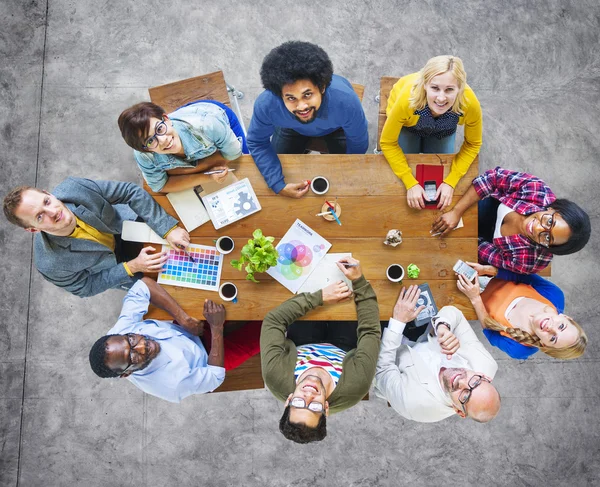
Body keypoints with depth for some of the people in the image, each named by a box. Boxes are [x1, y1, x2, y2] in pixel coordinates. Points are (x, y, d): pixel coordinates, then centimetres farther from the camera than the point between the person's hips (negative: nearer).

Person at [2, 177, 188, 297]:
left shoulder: (73, 188, -36)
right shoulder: (50, 264, -37)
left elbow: (131, 192, -28)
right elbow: (86, 287, -19)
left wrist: (168, 229, -34)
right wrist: (132, 267, -29)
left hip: (125, 224, 2)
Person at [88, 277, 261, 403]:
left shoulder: (122, 329, -30)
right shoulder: (171, 385, -40)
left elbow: (143, 285, -28)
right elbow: (216, 377, -26)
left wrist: (184, 319, -31)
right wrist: (217, 328, -32)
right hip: (208, 356, -4)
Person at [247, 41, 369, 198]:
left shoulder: (346, 101, -47)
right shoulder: (266, 104, -44)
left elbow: (358, 143, -27)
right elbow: (257, 142, -24)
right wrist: (278, 185, -31)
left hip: (336, 126, 0)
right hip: (291, 127, 1)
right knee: (282, 166, 10)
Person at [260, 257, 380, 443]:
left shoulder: (276, 377, -45)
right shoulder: (353, 387, -46)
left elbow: (273, 320, -36)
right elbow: (370, 330, -36)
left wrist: (319, 296, -41)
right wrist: (359, 280, -41)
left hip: (301, 348, 1)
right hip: (343, 350, 0)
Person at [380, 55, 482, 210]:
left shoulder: (470, 103, -40)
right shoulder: (407, 99, -46)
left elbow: (473, 144, -18)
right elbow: (388, 143, -28)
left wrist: (451, 181, -23)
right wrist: (411, 183, -29)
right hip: (407, 124, -1)